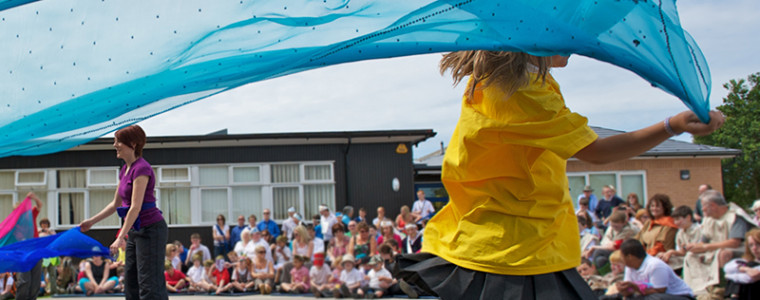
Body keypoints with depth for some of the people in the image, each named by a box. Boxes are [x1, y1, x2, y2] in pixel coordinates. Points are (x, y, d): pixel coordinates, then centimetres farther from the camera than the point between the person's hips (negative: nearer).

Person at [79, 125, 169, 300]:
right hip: (135, 231, 10)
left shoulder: (141, 168, -16)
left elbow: (135, 207, -22)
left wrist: (120, 237, -24)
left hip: (151, 229, -10)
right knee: (131, 285, 14)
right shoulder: (125, 170, 12)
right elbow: (116, 204, 22)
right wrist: (92, 221, 22)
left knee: (149, 285, -9)